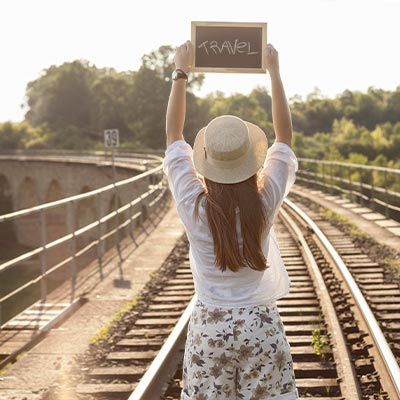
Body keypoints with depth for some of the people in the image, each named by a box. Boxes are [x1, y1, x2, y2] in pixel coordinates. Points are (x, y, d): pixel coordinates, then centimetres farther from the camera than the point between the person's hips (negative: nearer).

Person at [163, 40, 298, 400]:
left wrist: (181, 73, 4)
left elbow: (174, 134, -2)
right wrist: (274, 72, 4)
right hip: (261, 325, 0)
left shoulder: (194, 205, -14)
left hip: (210, 325, 0)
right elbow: (285, 136, -1)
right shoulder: (265, 203, -14)